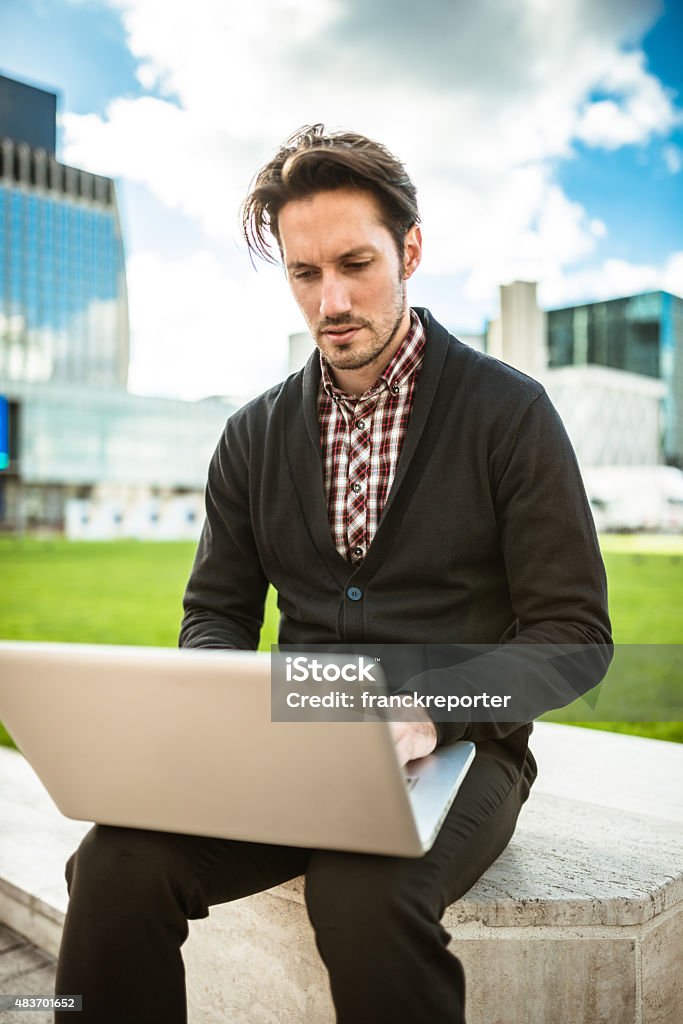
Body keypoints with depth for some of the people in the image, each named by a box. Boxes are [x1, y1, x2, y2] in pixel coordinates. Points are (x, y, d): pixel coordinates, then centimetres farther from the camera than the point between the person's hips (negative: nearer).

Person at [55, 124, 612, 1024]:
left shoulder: (510, 412, -3)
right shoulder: (257, 434, 9)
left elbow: (574, 632, -5)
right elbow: (217, 611, 12)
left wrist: (430, 710, -21)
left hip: (457, 744, -2)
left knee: (366, 895, -33)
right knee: (119, 864, -23)